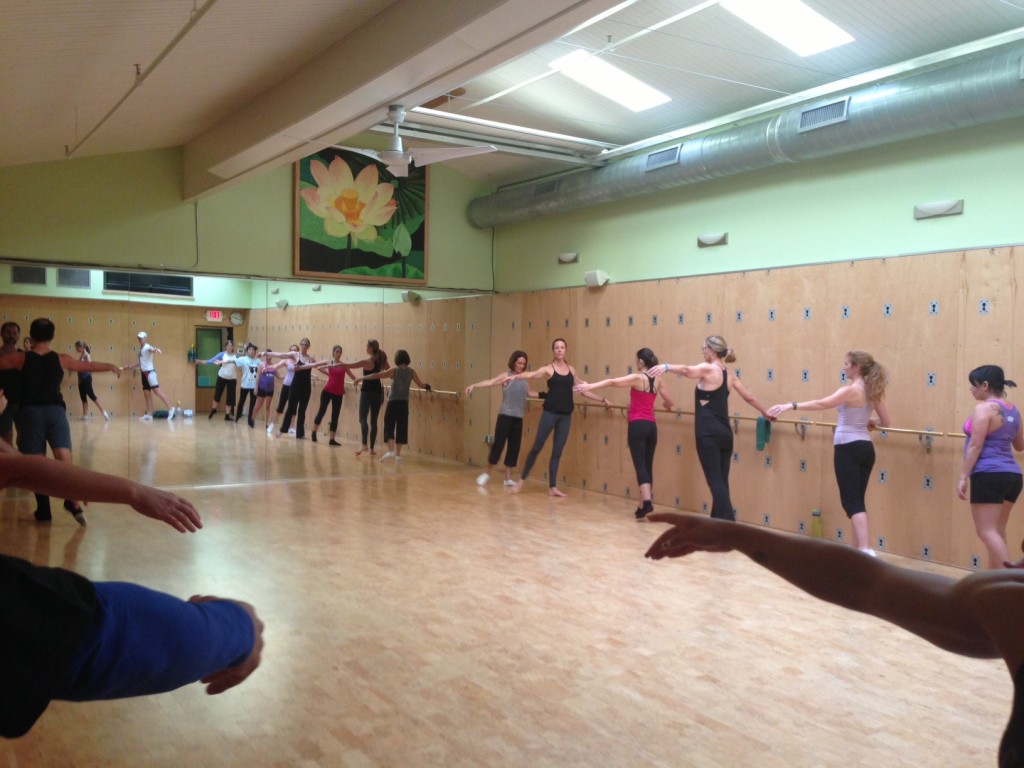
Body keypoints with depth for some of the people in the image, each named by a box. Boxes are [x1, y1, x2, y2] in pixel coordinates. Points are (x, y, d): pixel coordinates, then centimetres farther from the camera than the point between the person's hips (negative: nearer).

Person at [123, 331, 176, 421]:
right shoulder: (141, 349, 18)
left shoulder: (147, 347, -9)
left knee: (157, 391, -15)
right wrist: (129, 367, 34)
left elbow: (152, 349, -35)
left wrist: (156, 350, -59)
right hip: (144, 373, 9)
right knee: (147, 394, 6)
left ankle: (170, 408, -14)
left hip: (150, 372, -9)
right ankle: (149, 415, 7)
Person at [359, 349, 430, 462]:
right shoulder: (411, 372, 3)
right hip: (404, 404, 3)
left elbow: (377, 375, -5)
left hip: (393, 402, -3)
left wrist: (363, 378, 4)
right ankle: (398, 454, 14)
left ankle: (390, 450, -16)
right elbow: (421, 385, 11)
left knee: (389, 426, 1)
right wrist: (427, 386, 34)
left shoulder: (394, 371, -5)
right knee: (401, 428, 10)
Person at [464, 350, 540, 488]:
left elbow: (529, 393, 26)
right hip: (505, 416, -5)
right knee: (498, 445, -3)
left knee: (514, 448, 6)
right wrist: (474, 385, -31)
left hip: (518, 418, 5)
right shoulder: (506, 375, -5)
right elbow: (490, 382, -18)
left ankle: (508, 478, 15)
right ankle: (487, 473, 14)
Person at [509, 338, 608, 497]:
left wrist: (602, 399, 21)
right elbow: (530, 374, -20)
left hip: (566, 415, 4)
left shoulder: (571, 370, 10)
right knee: (537, 447, -2)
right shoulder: (548, 369, -3)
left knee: (557, 452, 7)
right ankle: (522, 480, 11)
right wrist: (515, 377, -38)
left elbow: (583, 390, 19)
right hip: (550, 413, -4)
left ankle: (552, 487, 12)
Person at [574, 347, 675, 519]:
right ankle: (644, 505, 16)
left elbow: (612, 382, -17)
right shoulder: (658, 381, 9)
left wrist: (589, 386, -19)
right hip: (651, 426, 6)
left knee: (640, 465, -9)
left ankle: (647, 502, -23)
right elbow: (671, 404, 16)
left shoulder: (637, 378, -8)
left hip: (637, 426, -6)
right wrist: (666, 405, 40)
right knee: (648, 465, 10)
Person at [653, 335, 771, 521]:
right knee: (721, 481, 11)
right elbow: (750, 398, 24)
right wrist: (766, 413, 39)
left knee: (715, 481, -8)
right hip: (724, 433, 8)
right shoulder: (729, 375, 15)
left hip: (708, 432, -8)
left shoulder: (708, 369, -8)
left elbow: (687, 370, -30)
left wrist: (666, 367, -47)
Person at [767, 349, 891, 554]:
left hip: (848, 448, -8)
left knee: (851, 501, -8)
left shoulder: (851, 390, -13)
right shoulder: (873, 391, 9)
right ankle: (858, 548, 19)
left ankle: (867, 550, -18)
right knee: (857, 499, 14)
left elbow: (821, 404, -21)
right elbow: (886, 422, 13)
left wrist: (790, 406, -23)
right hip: (866, 448, 8)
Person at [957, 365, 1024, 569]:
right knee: (997, 531, 14)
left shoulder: (984, 408, -12)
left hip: (989, 475, -9)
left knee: (987, 531, -7)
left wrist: (963, 477, -12)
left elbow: (975, 446, -15)